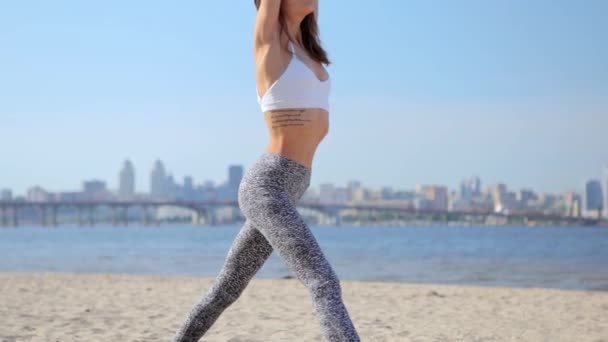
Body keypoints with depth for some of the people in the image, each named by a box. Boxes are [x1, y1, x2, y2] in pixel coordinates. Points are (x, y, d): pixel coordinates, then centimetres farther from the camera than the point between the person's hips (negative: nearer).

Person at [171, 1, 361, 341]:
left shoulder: (302, 42, 15)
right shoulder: (268, 38, -4)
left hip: (284, 190, 9)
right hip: (266, 186, -9)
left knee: (227, 288, 19)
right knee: (326, 284, -19)